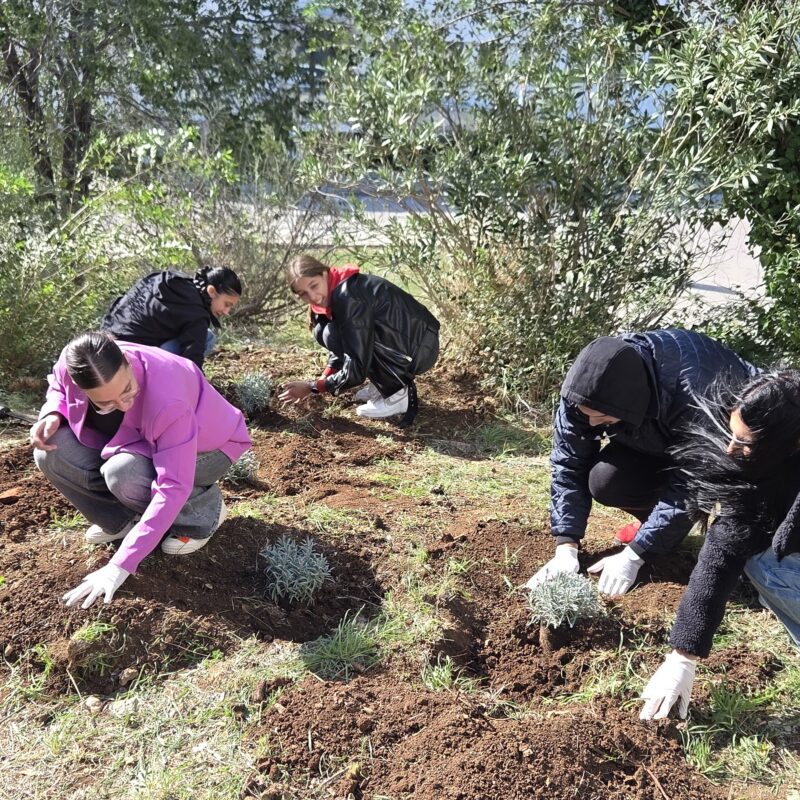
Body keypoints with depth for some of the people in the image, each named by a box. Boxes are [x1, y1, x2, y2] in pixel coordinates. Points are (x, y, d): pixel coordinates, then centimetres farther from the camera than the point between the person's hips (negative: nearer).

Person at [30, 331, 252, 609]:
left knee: (122, 473, -36)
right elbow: (58, 388, 4)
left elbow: (173, 487, -42)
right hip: (139, 442, 6)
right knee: (51, 452, -18)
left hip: (205, 448, -6)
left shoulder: (167, 400, -41)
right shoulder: (72, 367, -24)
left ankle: (202, 511, -7)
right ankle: (122, 518, 4)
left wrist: (120, 566, -44)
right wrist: (53, 414, -21)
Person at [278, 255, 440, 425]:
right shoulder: (334, 293, 3)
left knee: (333, 334, -20)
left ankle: (399, 394, -10)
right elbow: (343, 345, 16)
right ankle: (386, 383, 12)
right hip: (399, 340, 9)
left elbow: (356, 369, -26)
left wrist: (312, 388, -15)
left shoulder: (348, 296, -25)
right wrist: (323, 380, 2)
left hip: (420, 348, -9)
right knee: (323, 331, 2)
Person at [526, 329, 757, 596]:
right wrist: (566, 548, -25)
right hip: (656, 438, 4)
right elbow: (569, 464, -19)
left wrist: (632, 556, -31)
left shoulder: (692, 395, -42)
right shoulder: (585, 388, -27)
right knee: (603, 481, -22)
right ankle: (656, 524, 6)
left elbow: (689, 485, -34)